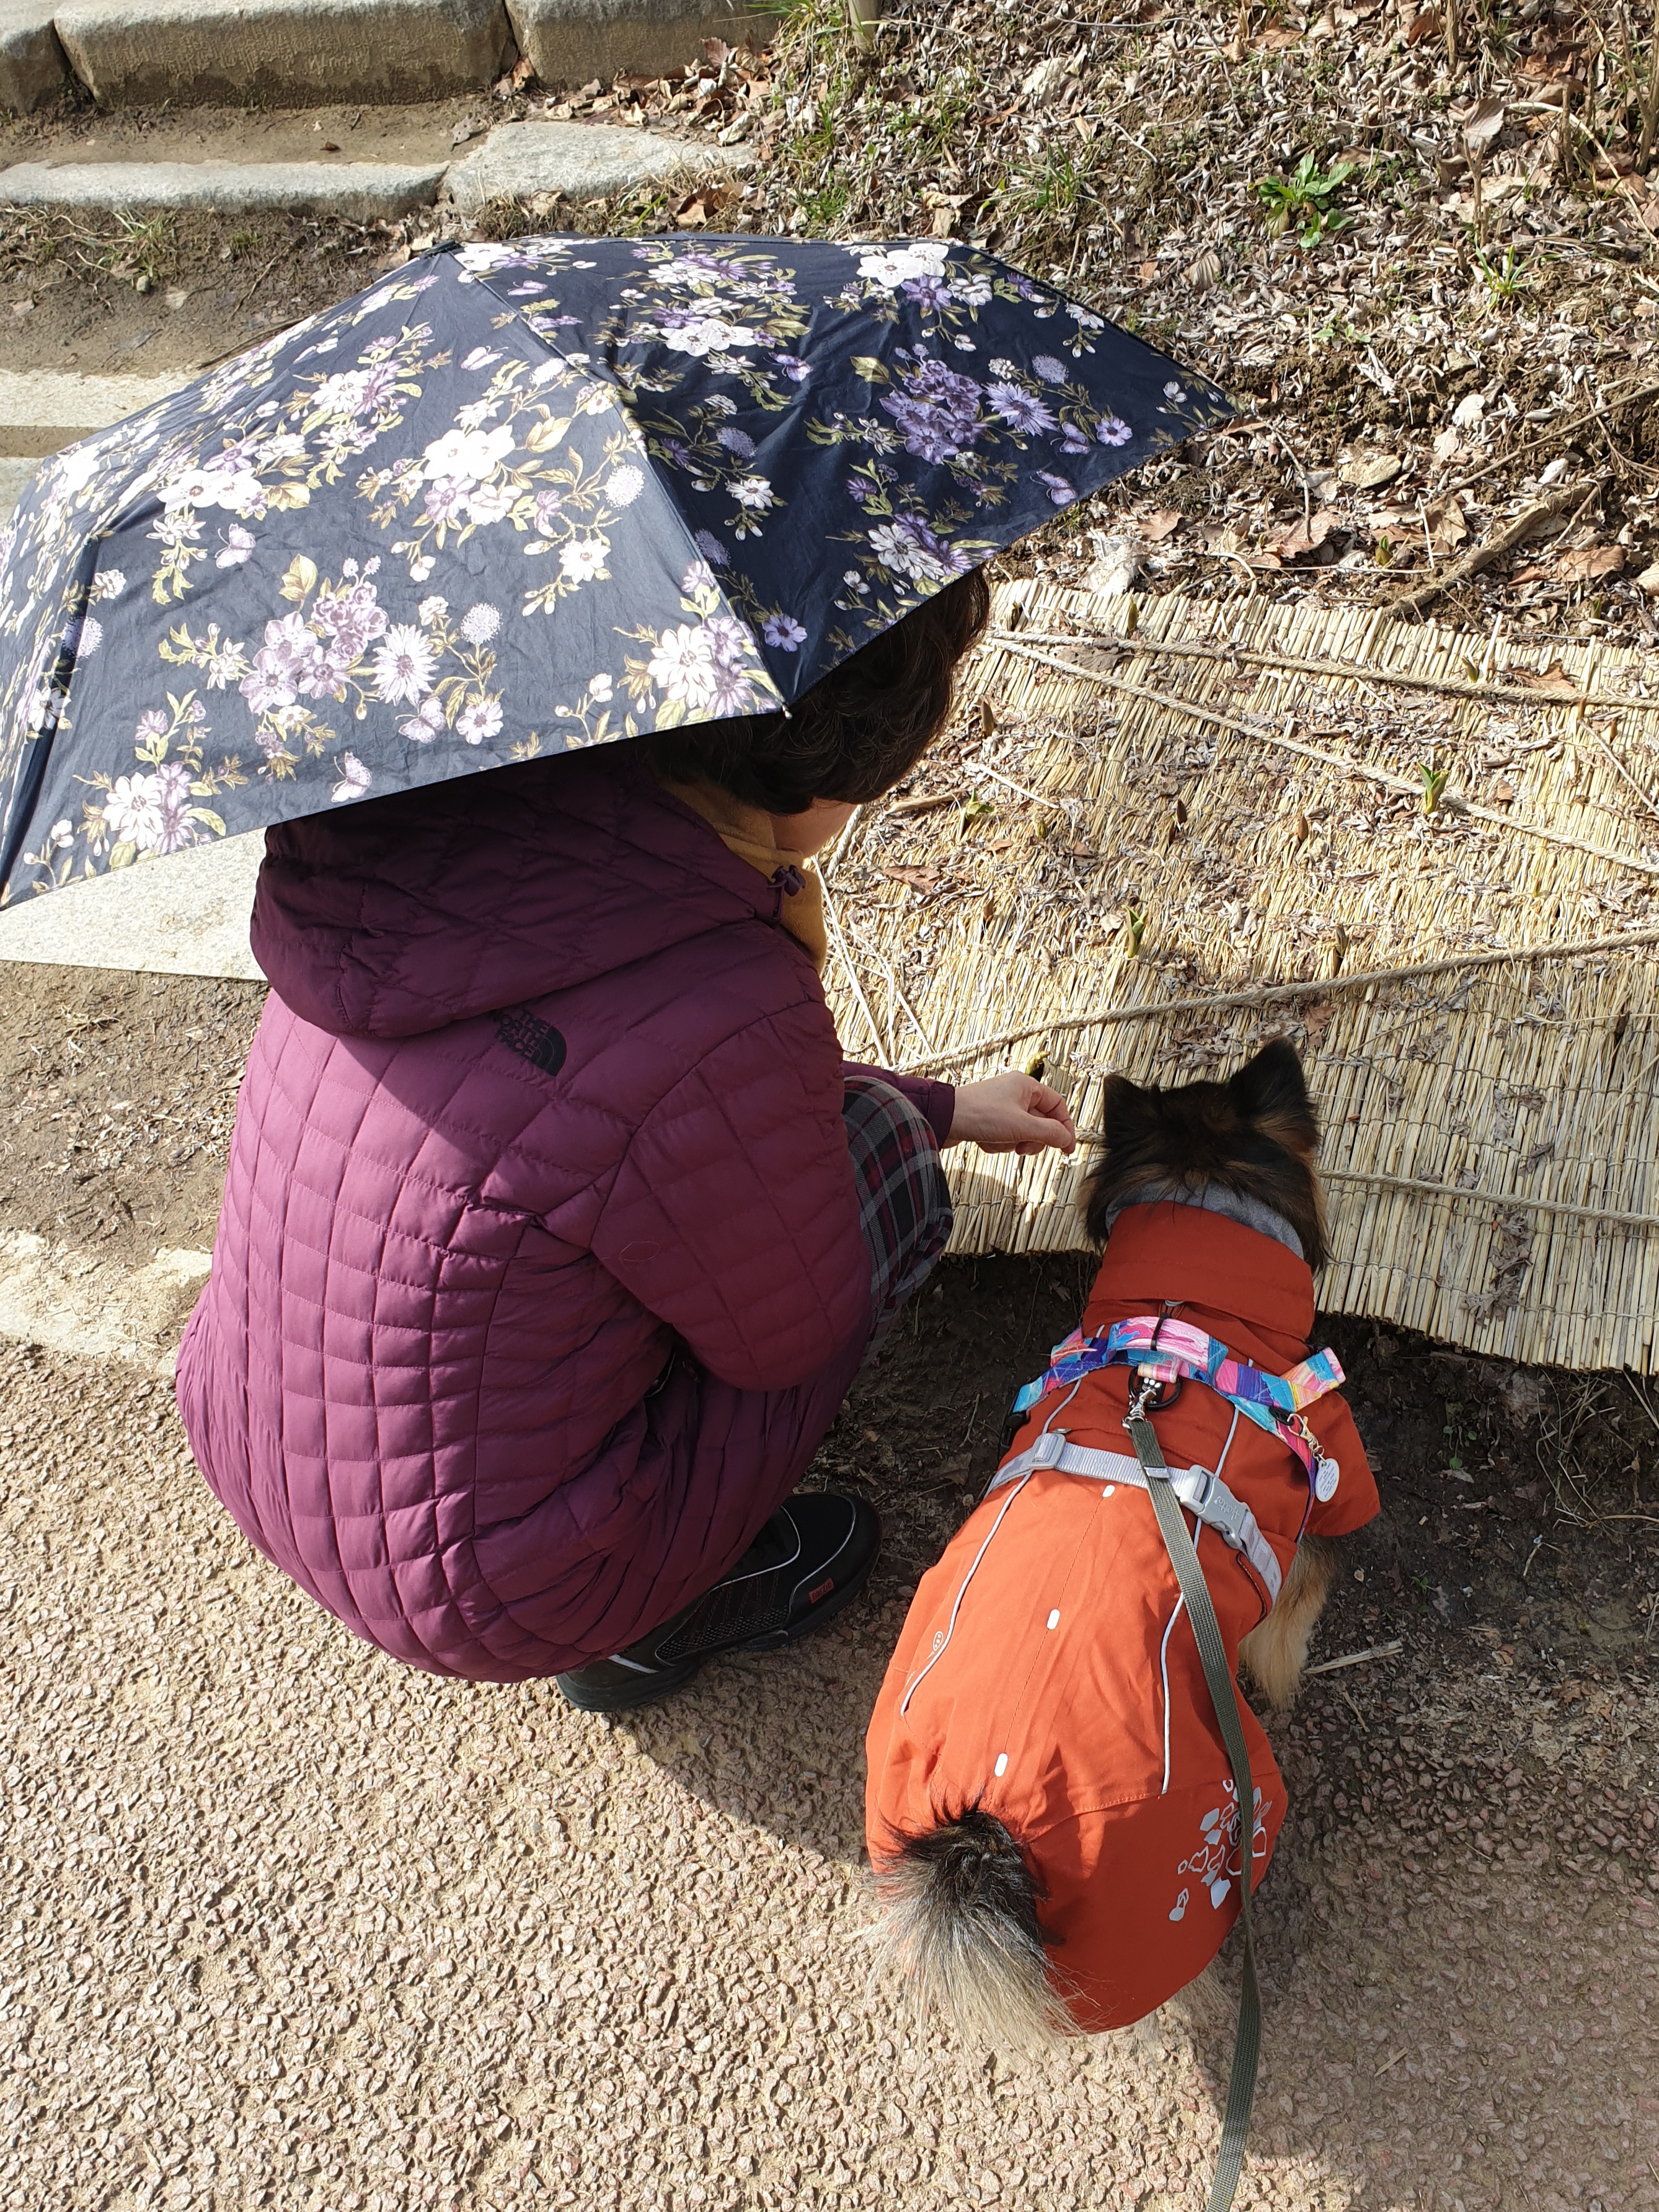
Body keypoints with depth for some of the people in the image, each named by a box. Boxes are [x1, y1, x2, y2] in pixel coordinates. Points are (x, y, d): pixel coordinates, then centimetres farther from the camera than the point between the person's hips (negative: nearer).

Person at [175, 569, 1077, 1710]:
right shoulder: (726, 1025, -33)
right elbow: (791, 1338, -13)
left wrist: (944, 1103, 15)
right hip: (485, 1602, -6)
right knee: (883, 1147, 0)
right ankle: (657, 1619, 8)